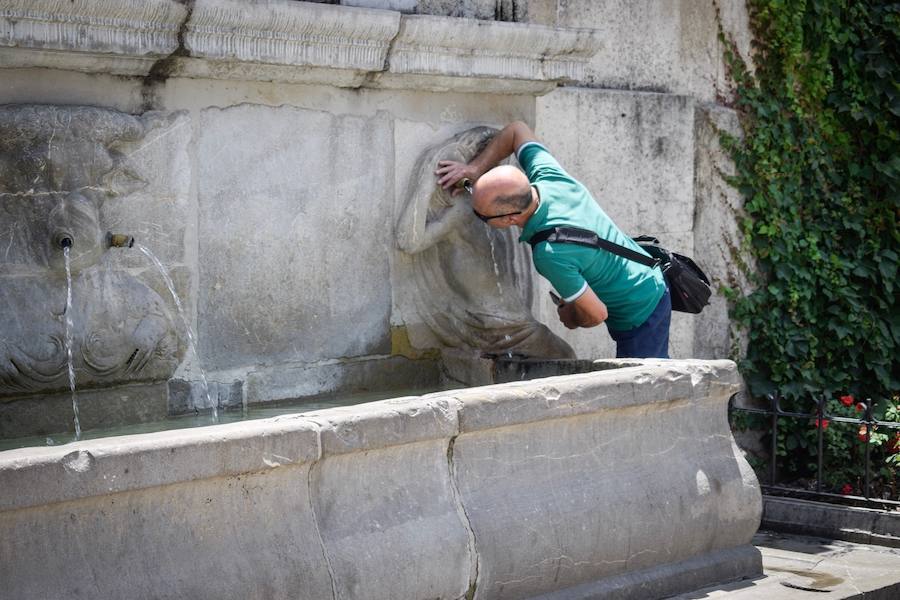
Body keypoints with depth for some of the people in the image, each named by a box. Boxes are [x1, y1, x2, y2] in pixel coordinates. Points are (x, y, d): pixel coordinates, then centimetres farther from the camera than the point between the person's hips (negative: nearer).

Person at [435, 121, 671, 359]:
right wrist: (475, 168, -7)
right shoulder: (548, 176, -16)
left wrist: (572, 318, -3)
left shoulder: (550, 254, -37)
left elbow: (597, 313, -27)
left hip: (640, 317, -9)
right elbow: (517, 130, 4)